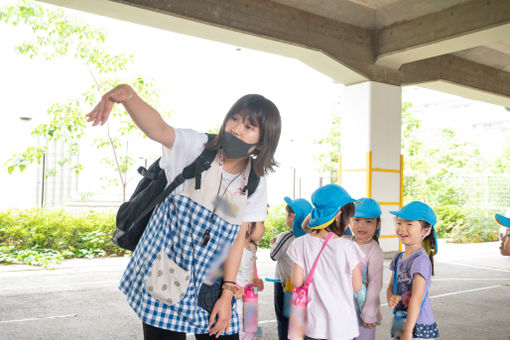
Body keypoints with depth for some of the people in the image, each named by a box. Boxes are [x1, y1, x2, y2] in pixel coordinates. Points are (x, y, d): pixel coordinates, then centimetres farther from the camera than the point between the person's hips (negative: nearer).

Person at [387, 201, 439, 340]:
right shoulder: (398, 258, 6)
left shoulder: (420, 260, -18)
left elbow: (417, 298, -21)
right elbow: (391, 286, 14)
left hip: (418, 325, -7)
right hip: (401, 321, 7)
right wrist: (391, 298, -9)